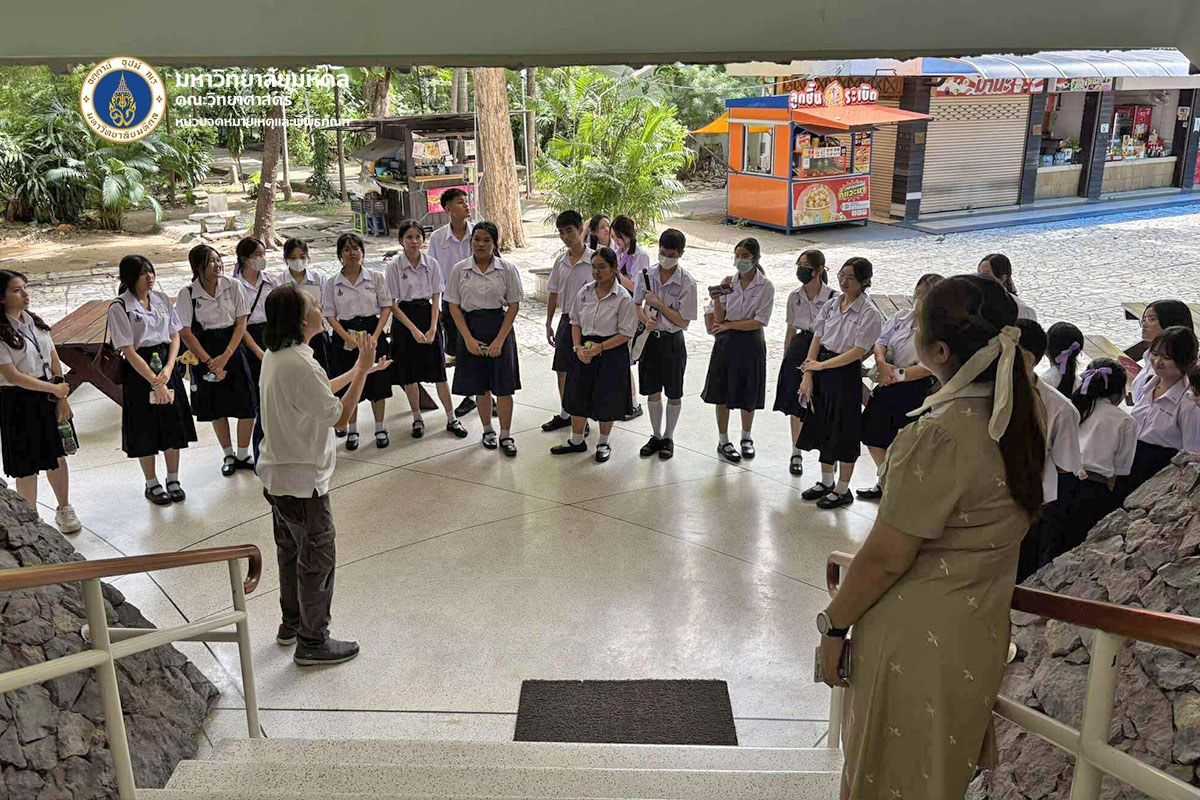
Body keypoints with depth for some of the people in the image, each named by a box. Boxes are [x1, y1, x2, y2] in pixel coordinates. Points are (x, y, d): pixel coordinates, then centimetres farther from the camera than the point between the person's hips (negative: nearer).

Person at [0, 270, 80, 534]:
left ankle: (64, 509, 30)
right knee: (26, 465, 4)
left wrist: (62, 397, -1)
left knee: (57, 454, 13)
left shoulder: (34, 321, 6)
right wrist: (54, 389, -14)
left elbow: (54, 360, 6)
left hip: (50, 396, 6)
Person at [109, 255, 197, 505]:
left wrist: (168, 369, -10)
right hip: (139, 371, -5)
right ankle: (152, 485, 21)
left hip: (168, 365, 5)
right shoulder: (119, 307, -10)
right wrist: (156, 383, -16)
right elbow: (129, 351, -13)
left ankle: (173, 481, 25)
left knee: (174, 424, 9)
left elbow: (175, 336, 6)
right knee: (145, 429, 5)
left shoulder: (162, 299, 6)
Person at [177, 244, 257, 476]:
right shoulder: (187, 294, -9)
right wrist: (209, 362, -13)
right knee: (216, 406, 10)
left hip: (232, 348, 1)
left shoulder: (232, 286, -5)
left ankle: (243, 456, 17)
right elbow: (185, 333, -8)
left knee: (246, 405, -2)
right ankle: (229, 455, 28)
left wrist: (225, 356, -13)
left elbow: (241, 323, -4)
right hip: (204, 351, -1)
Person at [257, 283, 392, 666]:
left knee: (291, 550, 23)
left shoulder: (276, 356, 5)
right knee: (317, 559, 3)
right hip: (302, 480, -10)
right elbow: (339, 416, -22)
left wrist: (358, 370, 15)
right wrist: (363, 368, -17)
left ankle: (291, 623, 40)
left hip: (277, 474, 10)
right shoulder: (298, 364, -27)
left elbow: (319, 392, 17)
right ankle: (312, 642, 15)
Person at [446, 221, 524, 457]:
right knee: (480, 385, 10)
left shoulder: (507, 269, -3)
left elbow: (513, 305, -3)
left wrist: (500, 339, -11)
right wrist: (468, 338, -9)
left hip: (499, 327, -1)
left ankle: (506, 435, 12)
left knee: (504, 385, -1)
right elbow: (454, 306, 0)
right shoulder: (459, 269, 0)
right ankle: (487, 430, 27)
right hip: (471, 328, 1)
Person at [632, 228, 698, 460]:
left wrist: (658, 304, -18)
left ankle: (668, 438, 26)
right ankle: (656, 436, 28)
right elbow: (637, 305, 7)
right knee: (652, 391, 12)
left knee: (673, 394, 10)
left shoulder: (687, 282, -13)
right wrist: (646, 319, -15)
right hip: (649, 337, 3)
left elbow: (683, 321, -12)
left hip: (672, 340, -3)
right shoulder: (645, 275, -2)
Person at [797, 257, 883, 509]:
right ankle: (826, 481, 33)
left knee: (844, 431, 3)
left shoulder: (869, 313, -12)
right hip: (822, 371, 6)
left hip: (847, 373, -6)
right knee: (824, 426, 16)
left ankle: (842, 490, 18)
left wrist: (820, 365, -15)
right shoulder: (831, 306, 6)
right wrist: (808, 375, -4)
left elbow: (858, 351, -16)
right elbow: (817, 340, 4)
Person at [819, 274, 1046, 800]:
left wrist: (834, 625, -8)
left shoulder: (942, 435, -26)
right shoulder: (1021, 417, -1)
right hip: (980, 641, 8)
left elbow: (885, 559, -22)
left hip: (916, 646, -8)